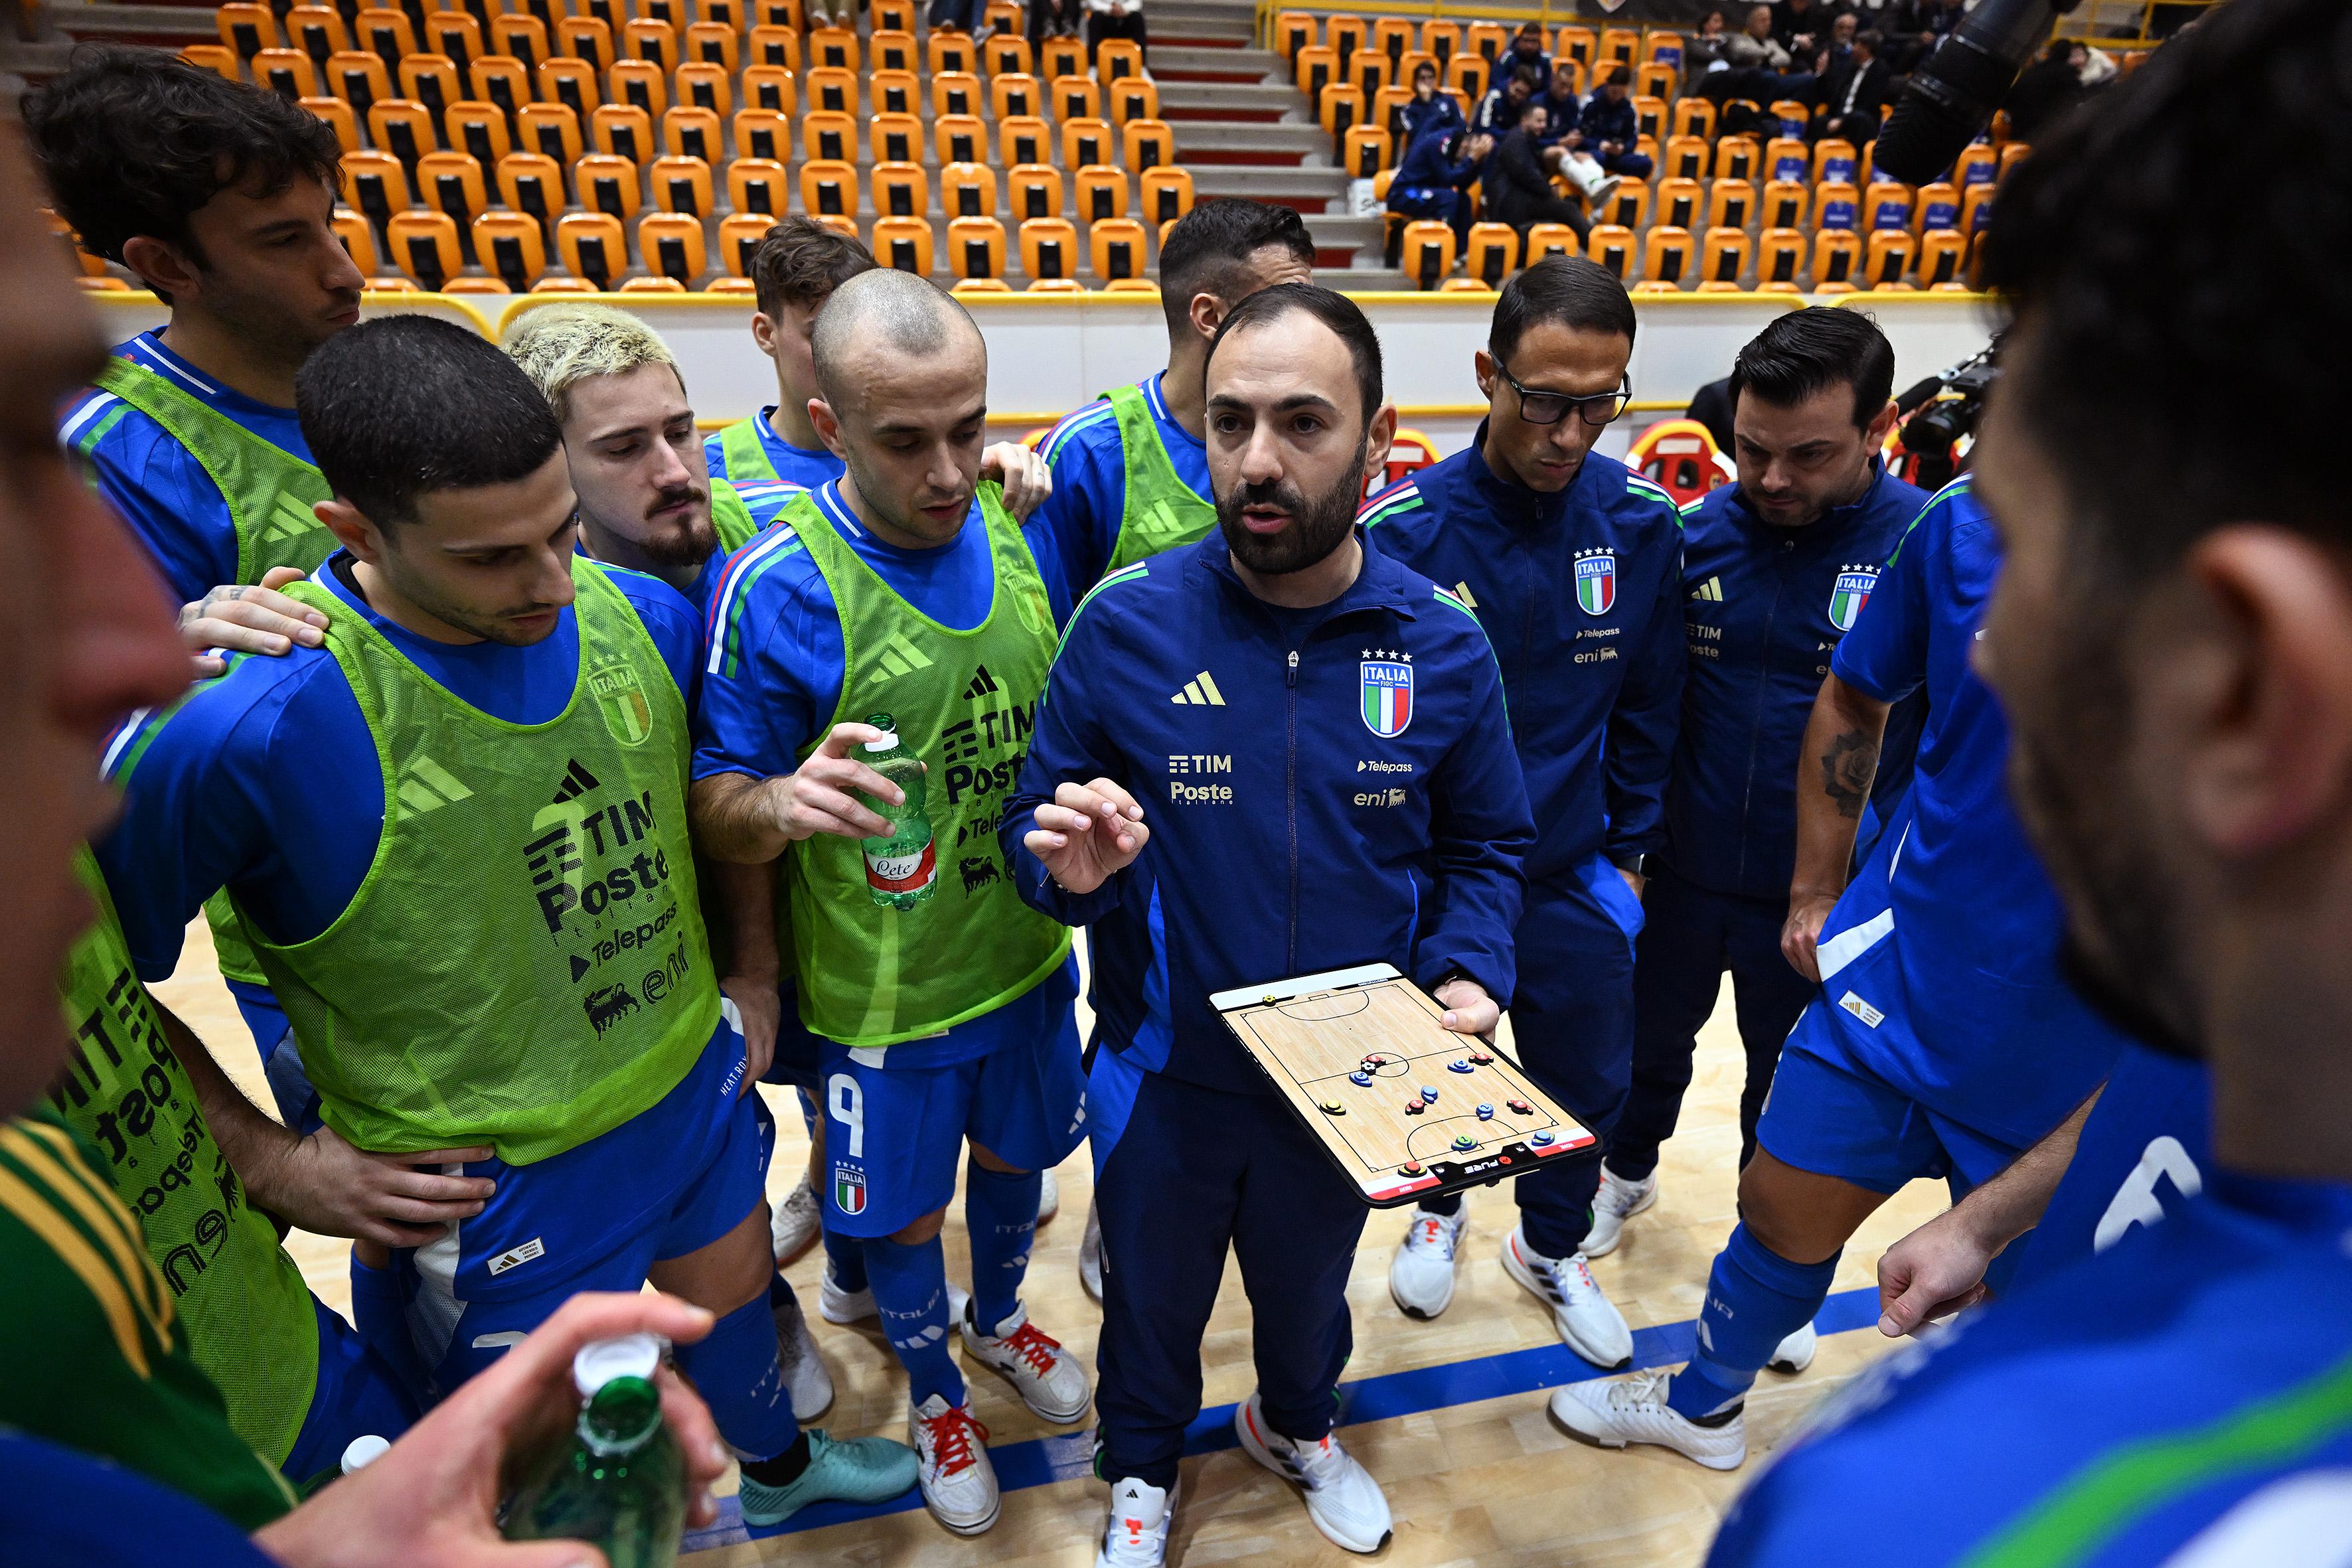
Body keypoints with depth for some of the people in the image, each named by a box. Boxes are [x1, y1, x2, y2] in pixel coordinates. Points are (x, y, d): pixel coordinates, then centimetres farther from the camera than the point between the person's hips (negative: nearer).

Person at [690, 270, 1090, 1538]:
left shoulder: (1019, 530, -7)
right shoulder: (778, 585, -22)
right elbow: (714, 807, -16)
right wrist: (781, 802, -36)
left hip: (1027, 953, 4)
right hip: (883, 993, -4)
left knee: (1016, 1157, 26)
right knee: (903, 1214, 18)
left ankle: (997, 1318, 58)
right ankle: (932, 1393, 49)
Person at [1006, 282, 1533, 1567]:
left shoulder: (1443, 645, -11)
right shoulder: (1124, 625, -17)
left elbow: (1482, 846, 3)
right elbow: (1030, 824, -7)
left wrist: (1467, 973, -13)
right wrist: (1067, 867, -29)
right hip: (1165, 1073, -1)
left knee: (1309, 1283, 29)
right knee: (1153, 1292, 24)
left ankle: (1296, 1426, 63)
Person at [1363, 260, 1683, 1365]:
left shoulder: (1642, 526, -8)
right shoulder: (1400, 529, -18)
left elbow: (1647, 712, 4)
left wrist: (1632, 851, 6)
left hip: (1574, 877, 3)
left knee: (1588, 1084, 16)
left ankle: (1553, 1250, 45)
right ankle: (1438, 1208, 50)